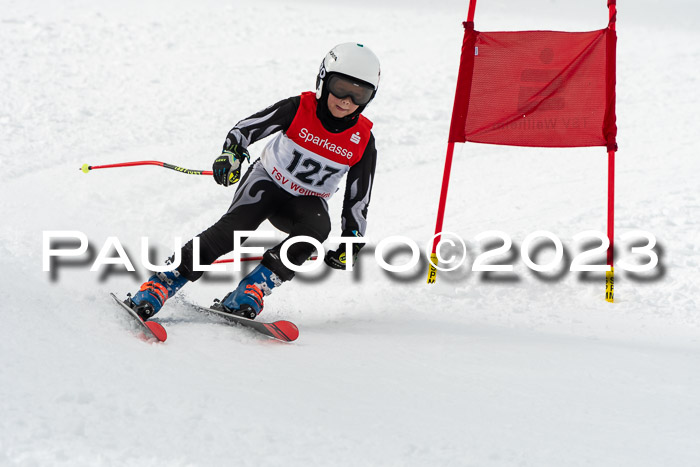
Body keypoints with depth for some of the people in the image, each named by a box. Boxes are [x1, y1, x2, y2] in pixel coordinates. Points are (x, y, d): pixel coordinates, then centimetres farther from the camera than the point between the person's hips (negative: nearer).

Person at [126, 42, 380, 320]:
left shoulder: (363, 142, -13)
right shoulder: (298, 109, -17)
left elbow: (358, 197, -4)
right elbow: (246, 128, -18)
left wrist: (351, 242, -8)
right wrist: (231, 154, -39)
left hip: (307, 201, 2)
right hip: (268, 181, -2)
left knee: (318, 226, -32)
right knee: (235, 225, -29)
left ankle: (254, 288, -31)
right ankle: (158, 287, -31)